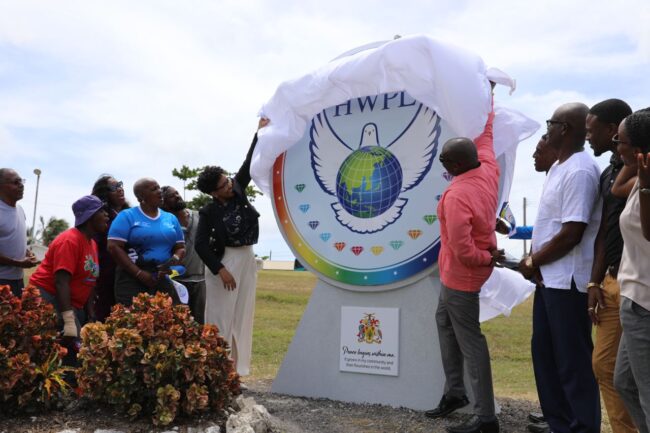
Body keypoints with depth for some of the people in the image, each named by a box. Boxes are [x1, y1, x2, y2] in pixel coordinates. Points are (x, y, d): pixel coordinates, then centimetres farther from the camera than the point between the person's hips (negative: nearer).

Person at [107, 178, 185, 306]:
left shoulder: (171, 218, 14)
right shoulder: (127, 216, 0)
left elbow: (180, 247, 16)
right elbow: (114, 247, -9)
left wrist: (175, 260, -9)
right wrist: (140, 273, -14)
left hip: (163, 279, 4)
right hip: (132, 279, -4)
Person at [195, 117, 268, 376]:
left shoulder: (238, 190, 2)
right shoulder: (209, 212, -10)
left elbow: (249, 163, 2)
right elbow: (201, 245, -13)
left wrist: (260, 131, -1)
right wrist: (220, 270, -18)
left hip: (247, 258, 6)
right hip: (224, 261, -5)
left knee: (242, 314, 9)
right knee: (221, 315, -2)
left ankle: (237, 364, 18)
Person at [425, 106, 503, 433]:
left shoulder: (456, 195, -28)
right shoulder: (489, 171, -4)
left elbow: (463, 251, -30)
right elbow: (485, 136, 16)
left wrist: (488, 258, -11)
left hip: (462, 273, -10)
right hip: (458, 272, 10)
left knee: (469, 340, -3)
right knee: (444, 320, 20)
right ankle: (454, 392, 28)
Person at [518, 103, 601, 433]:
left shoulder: (579, 171, -18)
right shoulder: (559, 167, 13)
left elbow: (571, 234, -22)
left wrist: (532, 262, -10)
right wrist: (535, 260, 6)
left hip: (568, 282, -10)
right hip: (549, 278, 10)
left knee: (573, 360, 2)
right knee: (545, 353, 18)